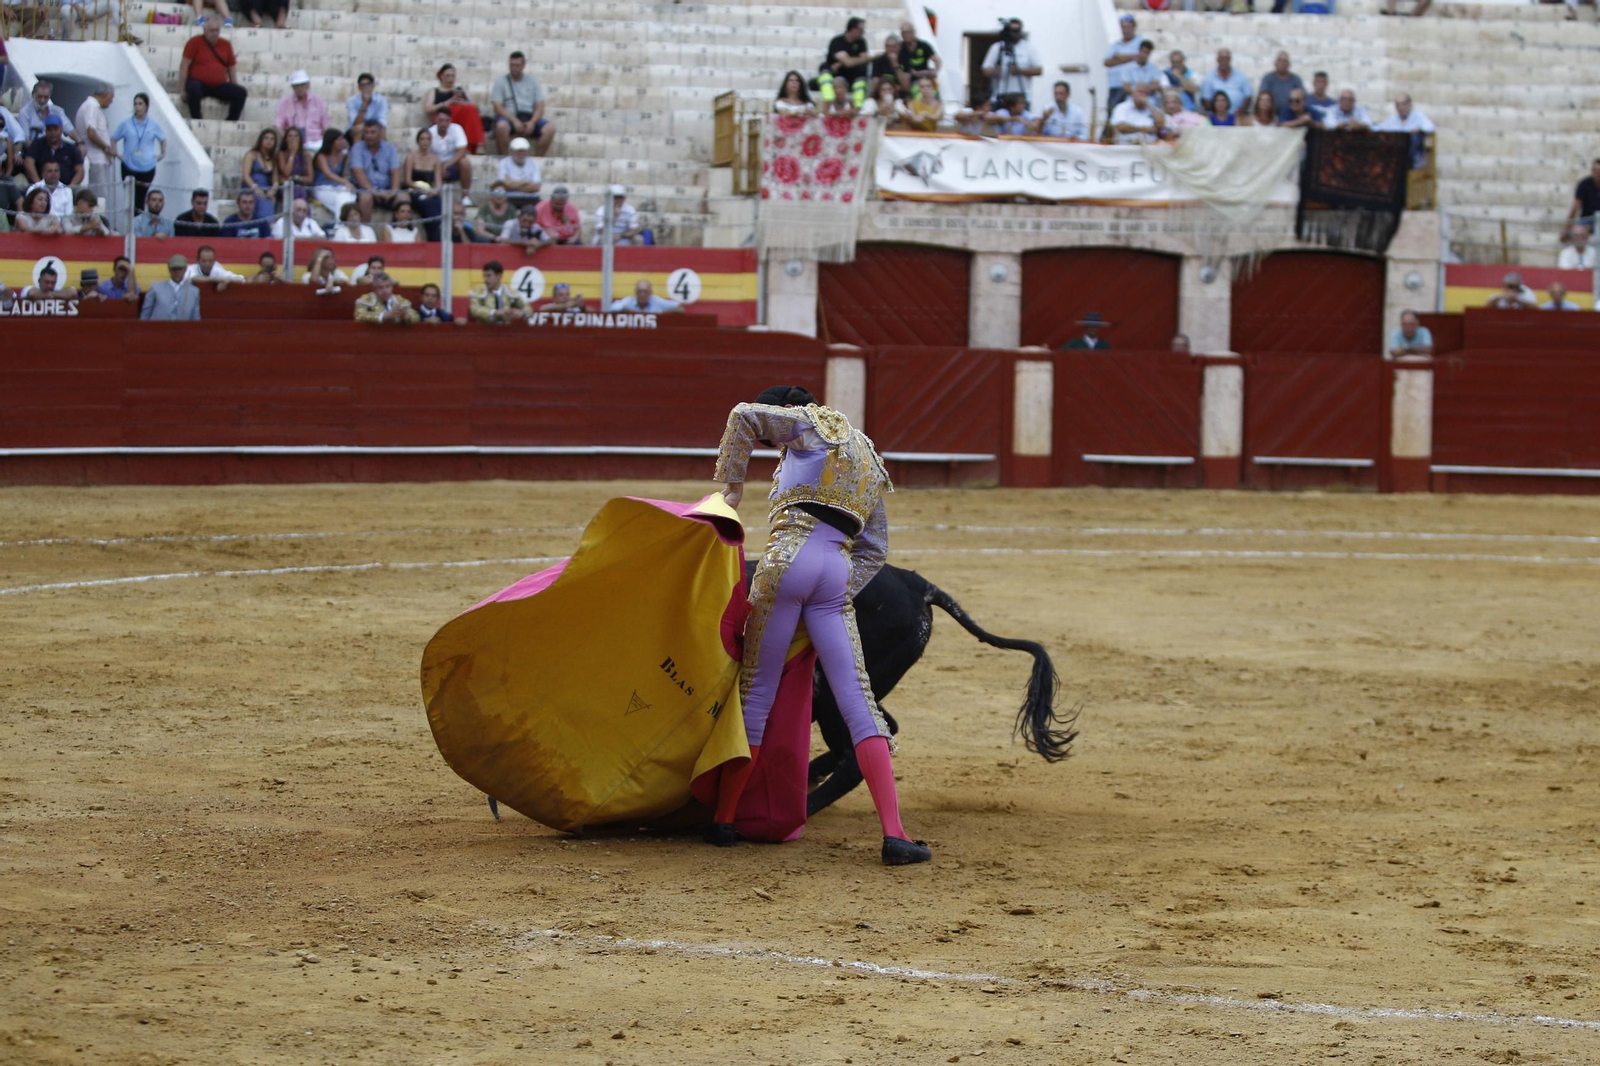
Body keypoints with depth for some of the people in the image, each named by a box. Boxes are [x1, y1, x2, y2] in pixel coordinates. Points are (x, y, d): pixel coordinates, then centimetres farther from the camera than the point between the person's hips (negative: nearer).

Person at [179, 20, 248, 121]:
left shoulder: (225, 45, 11)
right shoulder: (195, 42, 0)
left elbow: (232, 68, 17)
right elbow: (184, 66, -4)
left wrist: (235, 89, 10)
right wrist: (183, 89, -11)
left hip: (220, 86, 4)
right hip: (199, 83, -4)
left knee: (241, 92, -19)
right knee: (194, 88, -39)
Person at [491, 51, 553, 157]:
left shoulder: (532, 81, 14)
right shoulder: (501, 81, 7)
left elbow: (540, 107, 7)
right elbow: (497, 107, -4)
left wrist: (532, 122, -13)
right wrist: (515, 121, -18)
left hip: (530, 119, 2)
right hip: (509, 117, -2)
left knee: (550, 129, -26)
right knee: (501, 126, -39)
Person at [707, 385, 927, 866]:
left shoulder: (811, 424, 12)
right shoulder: (870, 465, 30)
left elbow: (745, 416, -1)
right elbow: (874, 550, 29)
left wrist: (732, 485, 7)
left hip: (789, 556, -5)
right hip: (838, 574, 5)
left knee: (756, 694, 2)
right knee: (858, 701, -1)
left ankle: (723, 820, 7)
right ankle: (894, 833, -12)